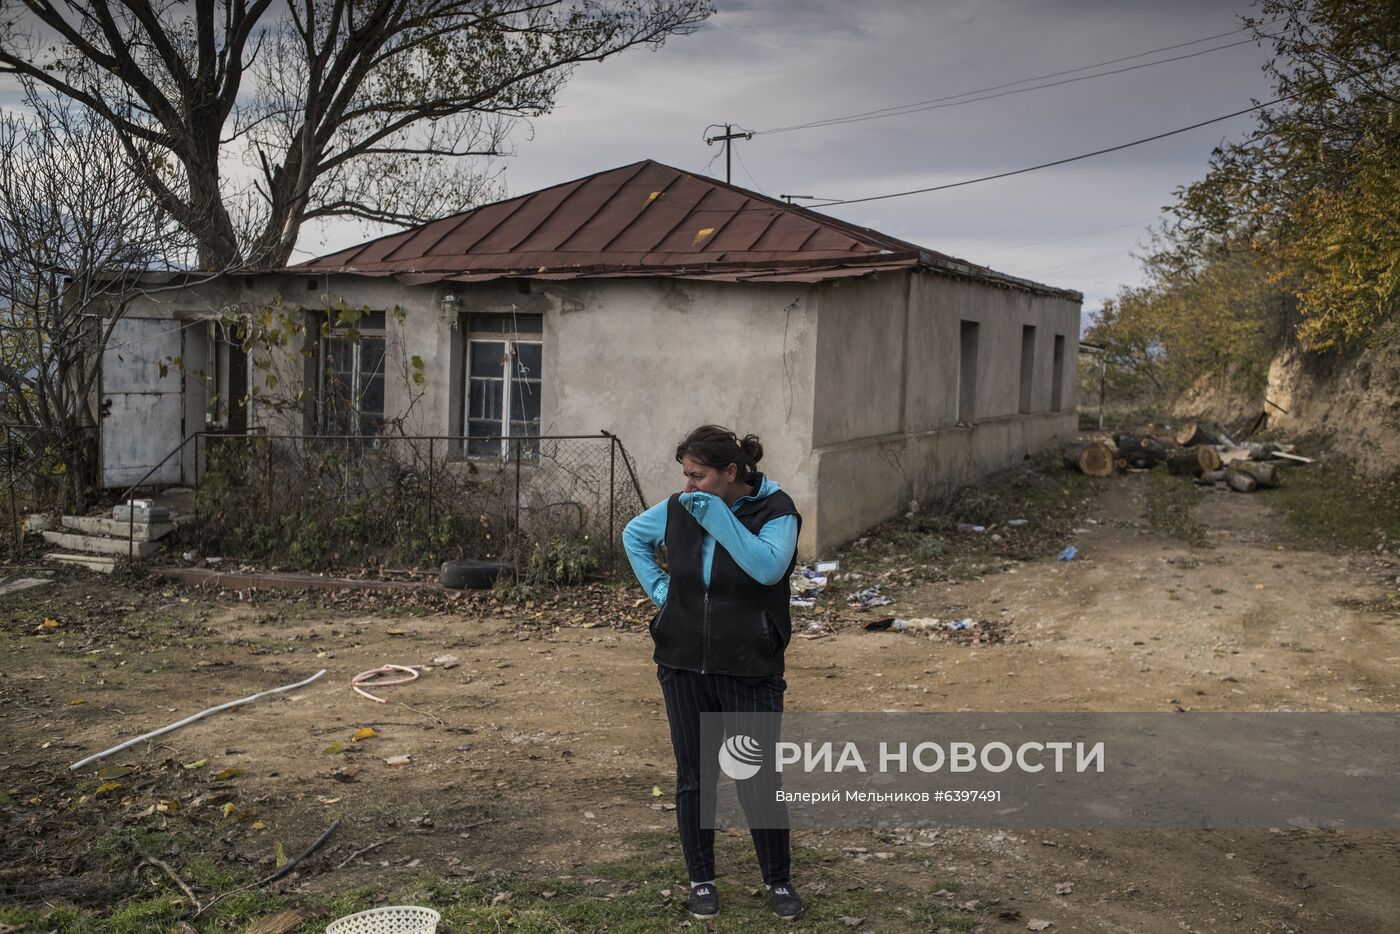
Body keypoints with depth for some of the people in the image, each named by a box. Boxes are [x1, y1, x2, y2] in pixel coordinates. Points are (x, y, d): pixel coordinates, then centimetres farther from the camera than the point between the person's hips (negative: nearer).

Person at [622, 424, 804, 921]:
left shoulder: (775, 510, -11)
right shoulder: (679, 508, 1)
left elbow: (768, 568, -29)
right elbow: (634, 534, 20)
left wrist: (718, 517, -29)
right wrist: (657, 586, 6)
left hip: (749, 670, -3)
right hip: (684, 666, 4)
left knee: (758, 782, 3)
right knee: (693, 778, 12)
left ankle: (778, 880, 24)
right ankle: (701, 880, 29)